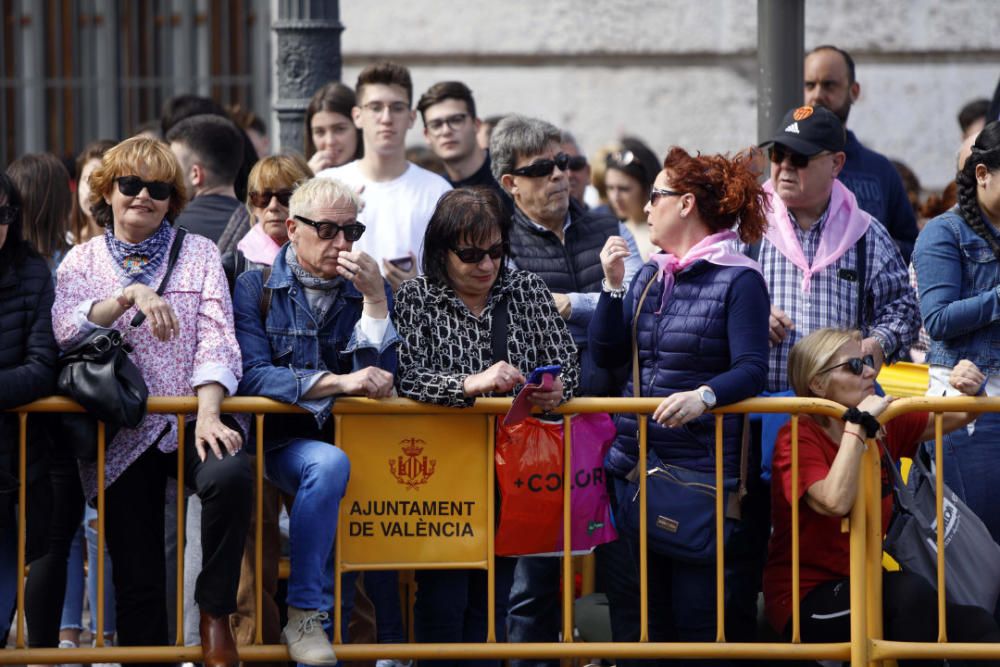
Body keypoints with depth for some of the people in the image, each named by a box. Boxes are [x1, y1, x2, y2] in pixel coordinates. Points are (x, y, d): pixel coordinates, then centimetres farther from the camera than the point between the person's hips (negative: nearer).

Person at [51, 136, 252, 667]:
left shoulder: (199, 253, 8)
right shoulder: (81, 261, 10)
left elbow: (215, 340, -3)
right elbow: (66, 332, -8)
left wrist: (208, 413, -19)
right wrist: (130, 295, -23)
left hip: (189, 419, -1)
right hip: (121, 436, 1)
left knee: (230, 474, -34)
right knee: (136, 579, -4)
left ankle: (215, 613, -16)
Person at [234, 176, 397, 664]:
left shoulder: (368, 289, 11)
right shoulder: (257, 287, 3)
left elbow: (380, 380, -1)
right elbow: (251, 375, -13)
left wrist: (375, 299, -9)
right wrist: (339, 382, -22)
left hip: (351, 437, 4)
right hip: (281, 438, -4)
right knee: (329, 464, -35)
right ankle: (305, 616, -31)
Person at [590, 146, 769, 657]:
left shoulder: (739, 280, -6)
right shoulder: (649, 275, 16)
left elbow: (751, 369, -17)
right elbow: (606, 354, 11)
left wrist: (703, 396, -34)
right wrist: (612, 285, 2)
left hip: (702, 464, -7)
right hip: (633, 462, 7)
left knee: (696, 613, -6)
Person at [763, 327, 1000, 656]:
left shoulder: (885, 426, 5)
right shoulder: (798, 438, -14)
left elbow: (959, 416, 11)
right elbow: (836, 502, -33)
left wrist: (971, 391, -13)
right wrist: (857, 423, -28)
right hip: (808, 603, -6)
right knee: (910, 592, -33)